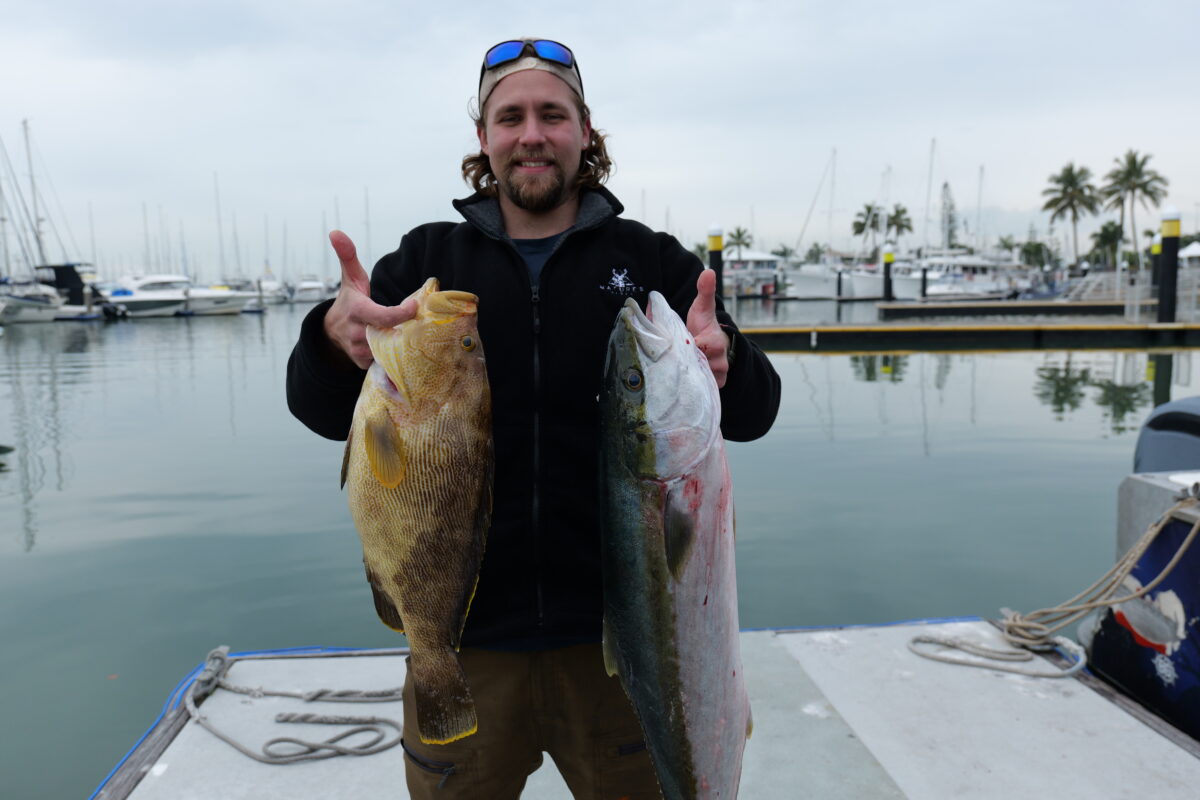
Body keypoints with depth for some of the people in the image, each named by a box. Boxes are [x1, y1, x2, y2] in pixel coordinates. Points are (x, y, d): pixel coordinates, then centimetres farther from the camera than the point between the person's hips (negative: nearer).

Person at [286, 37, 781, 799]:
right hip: (463, 631, 1)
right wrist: (333, 337, -25)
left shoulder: (652, 260, 2)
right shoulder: (425, 261, 4)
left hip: (618, 629, 0)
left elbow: (754, 413, -2)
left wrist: (725, 362, -26)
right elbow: (327, 414, -2)